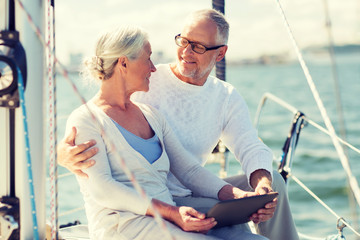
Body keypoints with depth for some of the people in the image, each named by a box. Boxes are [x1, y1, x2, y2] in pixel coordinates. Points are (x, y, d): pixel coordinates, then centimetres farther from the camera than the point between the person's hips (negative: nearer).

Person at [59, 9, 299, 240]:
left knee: (274, 182, -9)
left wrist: (263, 187, -26)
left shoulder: (227, 97, 7)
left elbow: (252, 149, -2)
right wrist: (65, 152, -40)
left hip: (190, 195, 6)